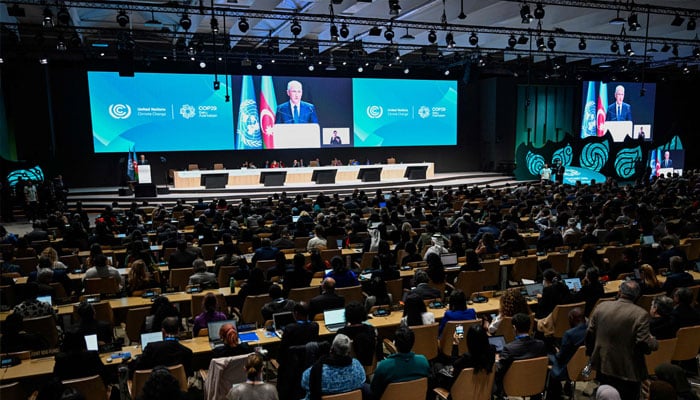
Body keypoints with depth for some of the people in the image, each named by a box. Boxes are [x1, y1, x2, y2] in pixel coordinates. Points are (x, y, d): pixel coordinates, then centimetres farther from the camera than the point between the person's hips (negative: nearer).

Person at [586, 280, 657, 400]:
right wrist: (654, 342, 4)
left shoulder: (601, 306, -4)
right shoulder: (641, 314, -17)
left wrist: (591, 353, 18)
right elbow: (644, 344, -19)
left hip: (603, 366, 4)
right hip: (628, 371, -4)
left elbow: (590, 334, 1)